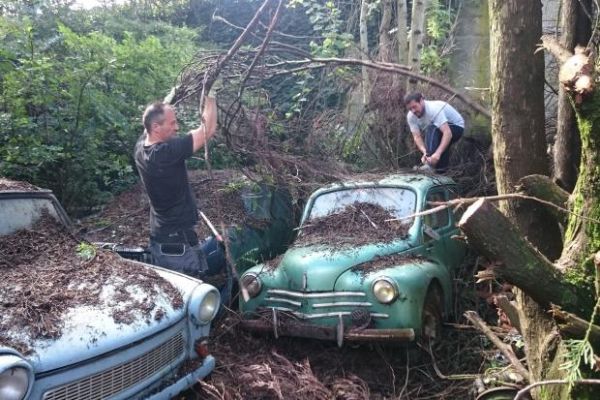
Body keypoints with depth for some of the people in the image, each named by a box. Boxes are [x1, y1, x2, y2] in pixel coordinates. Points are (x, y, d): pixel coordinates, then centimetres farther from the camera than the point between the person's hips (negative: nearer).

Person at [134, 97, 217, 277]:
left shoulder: (141, 147, -3)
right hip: (178, 241, -9)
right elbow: (208, 130, -24)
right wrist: (210, 94, -15)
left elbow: (153, 118, 17)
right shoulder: (166, 152, -27)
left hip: (159, 238, 9)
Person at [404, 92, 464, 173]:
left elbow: (448, 133, -43)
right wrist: (425, 152, -40)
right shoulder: (411, 116, -15)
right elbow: (417, 137, -21)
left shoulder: (434, 109, -36)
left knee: (431, 130, -33)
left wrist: (438, 153, -54)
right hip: (436, 131, 7)